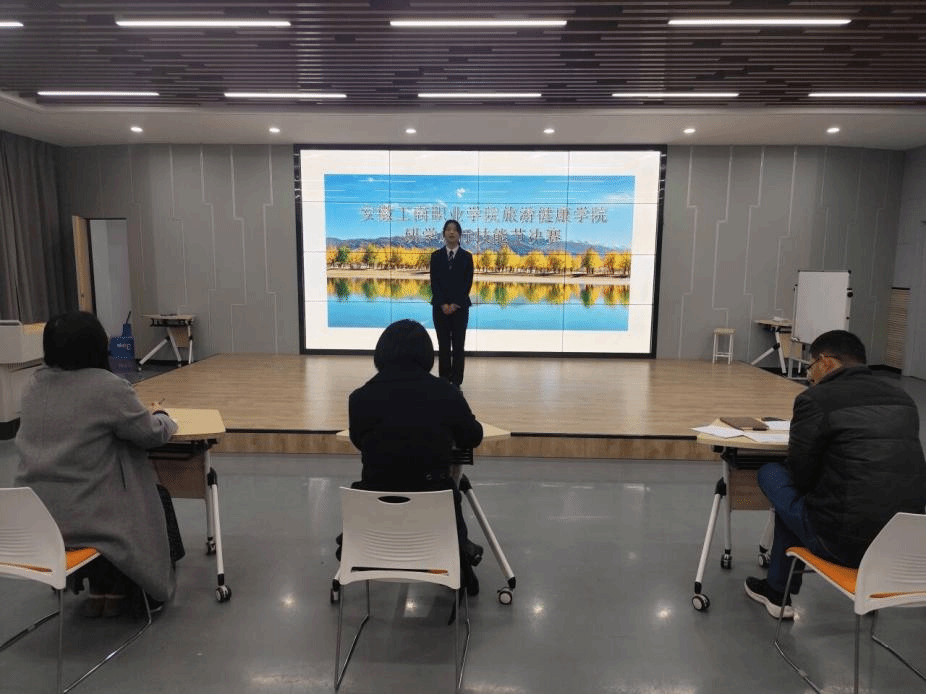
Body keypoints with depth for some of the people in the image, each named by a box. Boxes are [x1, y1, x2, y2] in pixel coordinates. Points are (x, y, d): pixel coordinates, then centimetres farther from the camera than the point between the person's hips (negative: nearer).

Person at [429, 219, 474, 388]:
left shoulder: (467, 256, 3)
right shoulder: (436, 256, 5)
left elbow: (468, 283, -3)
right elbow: (434, 282, -1)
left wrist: (455, 304, -11)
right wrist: (443, 304, -11)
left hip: (460, 307, 0)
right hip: (440, 307, 1)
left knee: (458, 346, 1)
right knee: (443, 345, 3)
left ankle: (456, 382, 8)